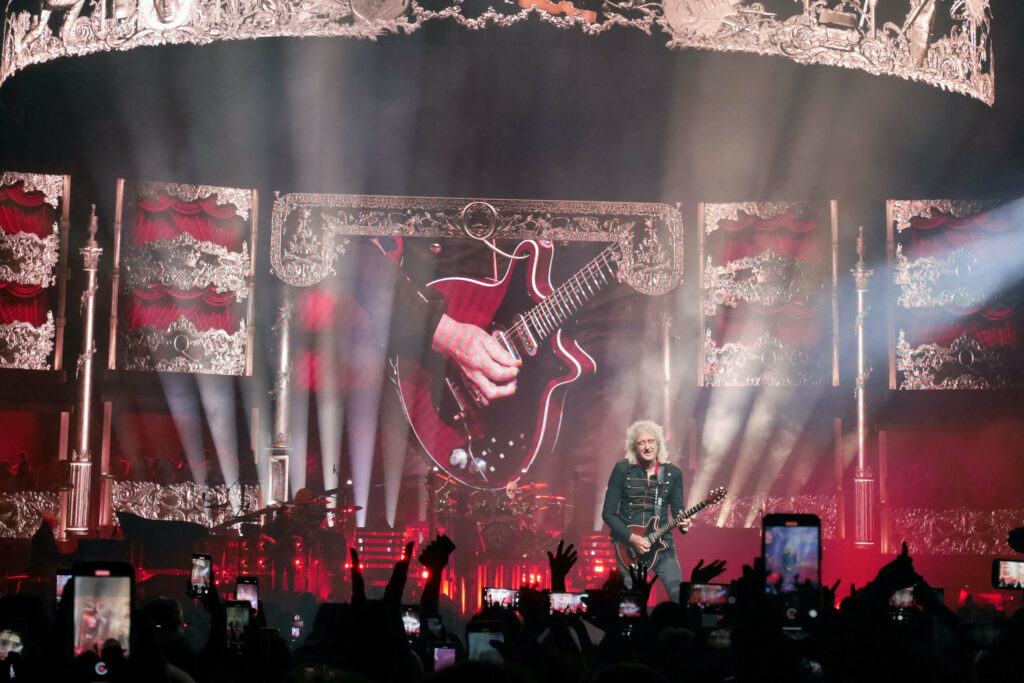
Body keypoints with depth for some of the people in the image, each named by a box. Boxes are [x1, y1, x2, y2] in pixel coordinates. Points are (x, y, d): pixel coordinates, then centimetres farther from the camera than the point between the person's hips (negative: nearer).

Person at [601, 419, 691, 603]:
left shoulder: (673, 473, 5)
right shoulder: (622, 470, -2)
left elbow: (677, 508, 11)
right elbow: (608, 513, -3)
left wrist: (682, 522, -13)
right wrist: (632, 538, -14)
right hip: (627, 544, -2)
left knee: (679, 594, -8)